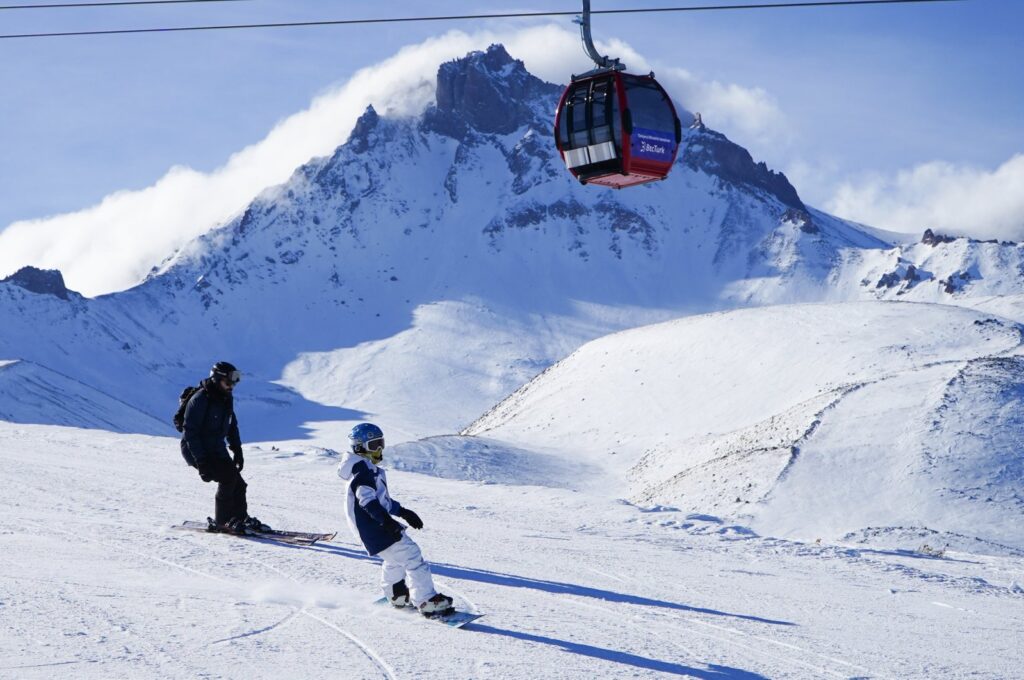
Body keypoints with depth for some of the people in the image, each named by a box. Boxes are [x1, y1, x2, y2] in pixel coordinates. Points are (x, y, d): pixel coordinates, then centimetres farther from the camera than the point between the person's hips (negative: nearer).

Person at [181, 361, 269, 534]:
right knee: (228, 477, -20)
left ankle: (241, 517, 13)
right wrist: (201, 461, -25)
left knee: (238, 483, 0)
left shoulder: (227, 399, 5)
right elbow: (190, 431, -22)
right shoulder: (200, 399, -21)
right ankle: (221, 521, -12)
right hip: (196, 450, -8)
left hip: (217, 449, 8)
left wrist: (237, 451, 11)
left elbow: (232, 426, 19)